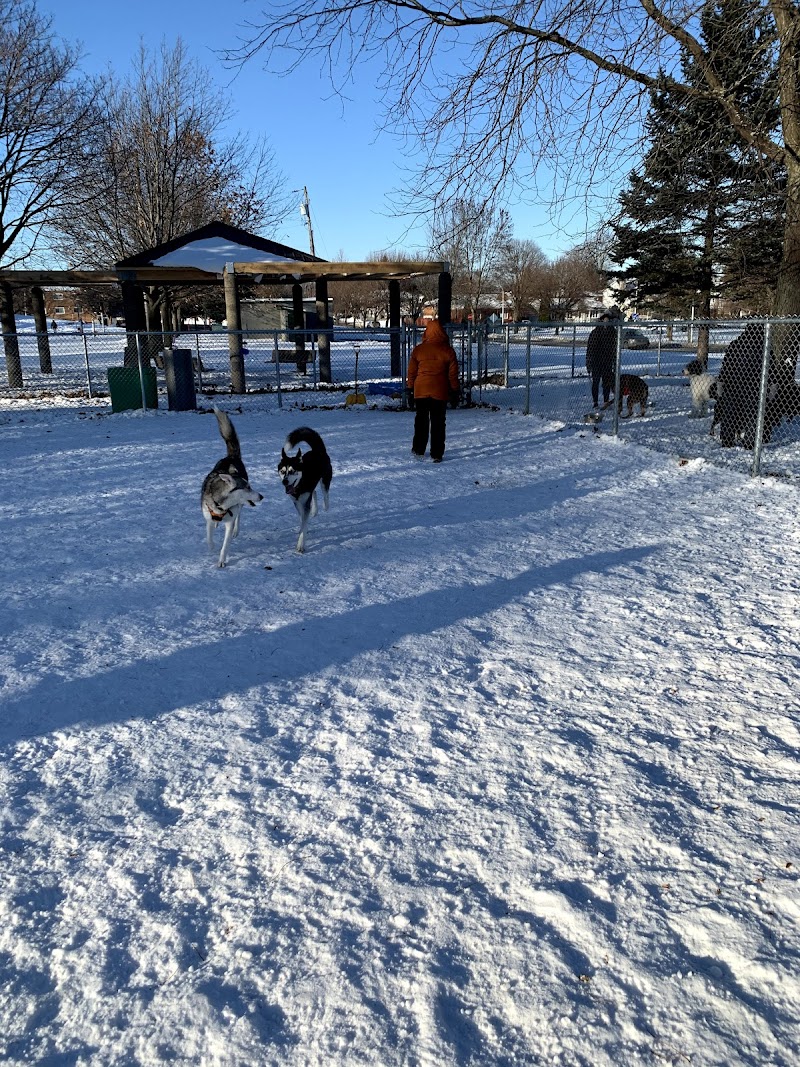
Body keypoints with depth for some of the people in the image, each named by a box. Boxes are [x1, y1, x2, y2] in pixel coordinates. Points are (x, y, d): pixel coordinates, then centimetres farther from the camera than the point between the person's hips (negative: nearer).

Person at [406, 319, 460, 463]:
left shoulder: (419, 349, -2)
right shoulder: (448, 350, -4)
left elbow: (411, 372, 3)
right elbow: (453, 374, 0)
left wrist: (410, 390, 12)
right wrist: (455, 392, 7)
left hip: (421, 391, 1)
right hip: (440, 392, -1)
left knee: (421, 421, 16)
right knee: (438, 423, 5)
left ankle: (418, 450, 21)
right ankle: (436, 454, 6)